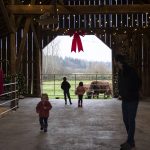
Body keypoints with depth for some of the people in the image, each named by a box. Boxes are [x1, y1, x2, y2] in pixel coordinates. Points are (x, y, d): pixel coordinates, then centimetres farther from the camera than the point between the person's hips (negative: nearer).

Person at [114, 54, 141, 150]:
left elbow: (138, 83, -14)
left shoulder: (130, 71, -16)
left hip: (132, 100, -8)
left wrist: (133, 94, -12)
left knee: (131, 120, -3)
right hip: (125, 100, 8)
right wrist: (120, 94, 6)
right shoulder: (120, 72, 8)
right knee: (126, 120, 12)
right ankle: (131, 141, 23)